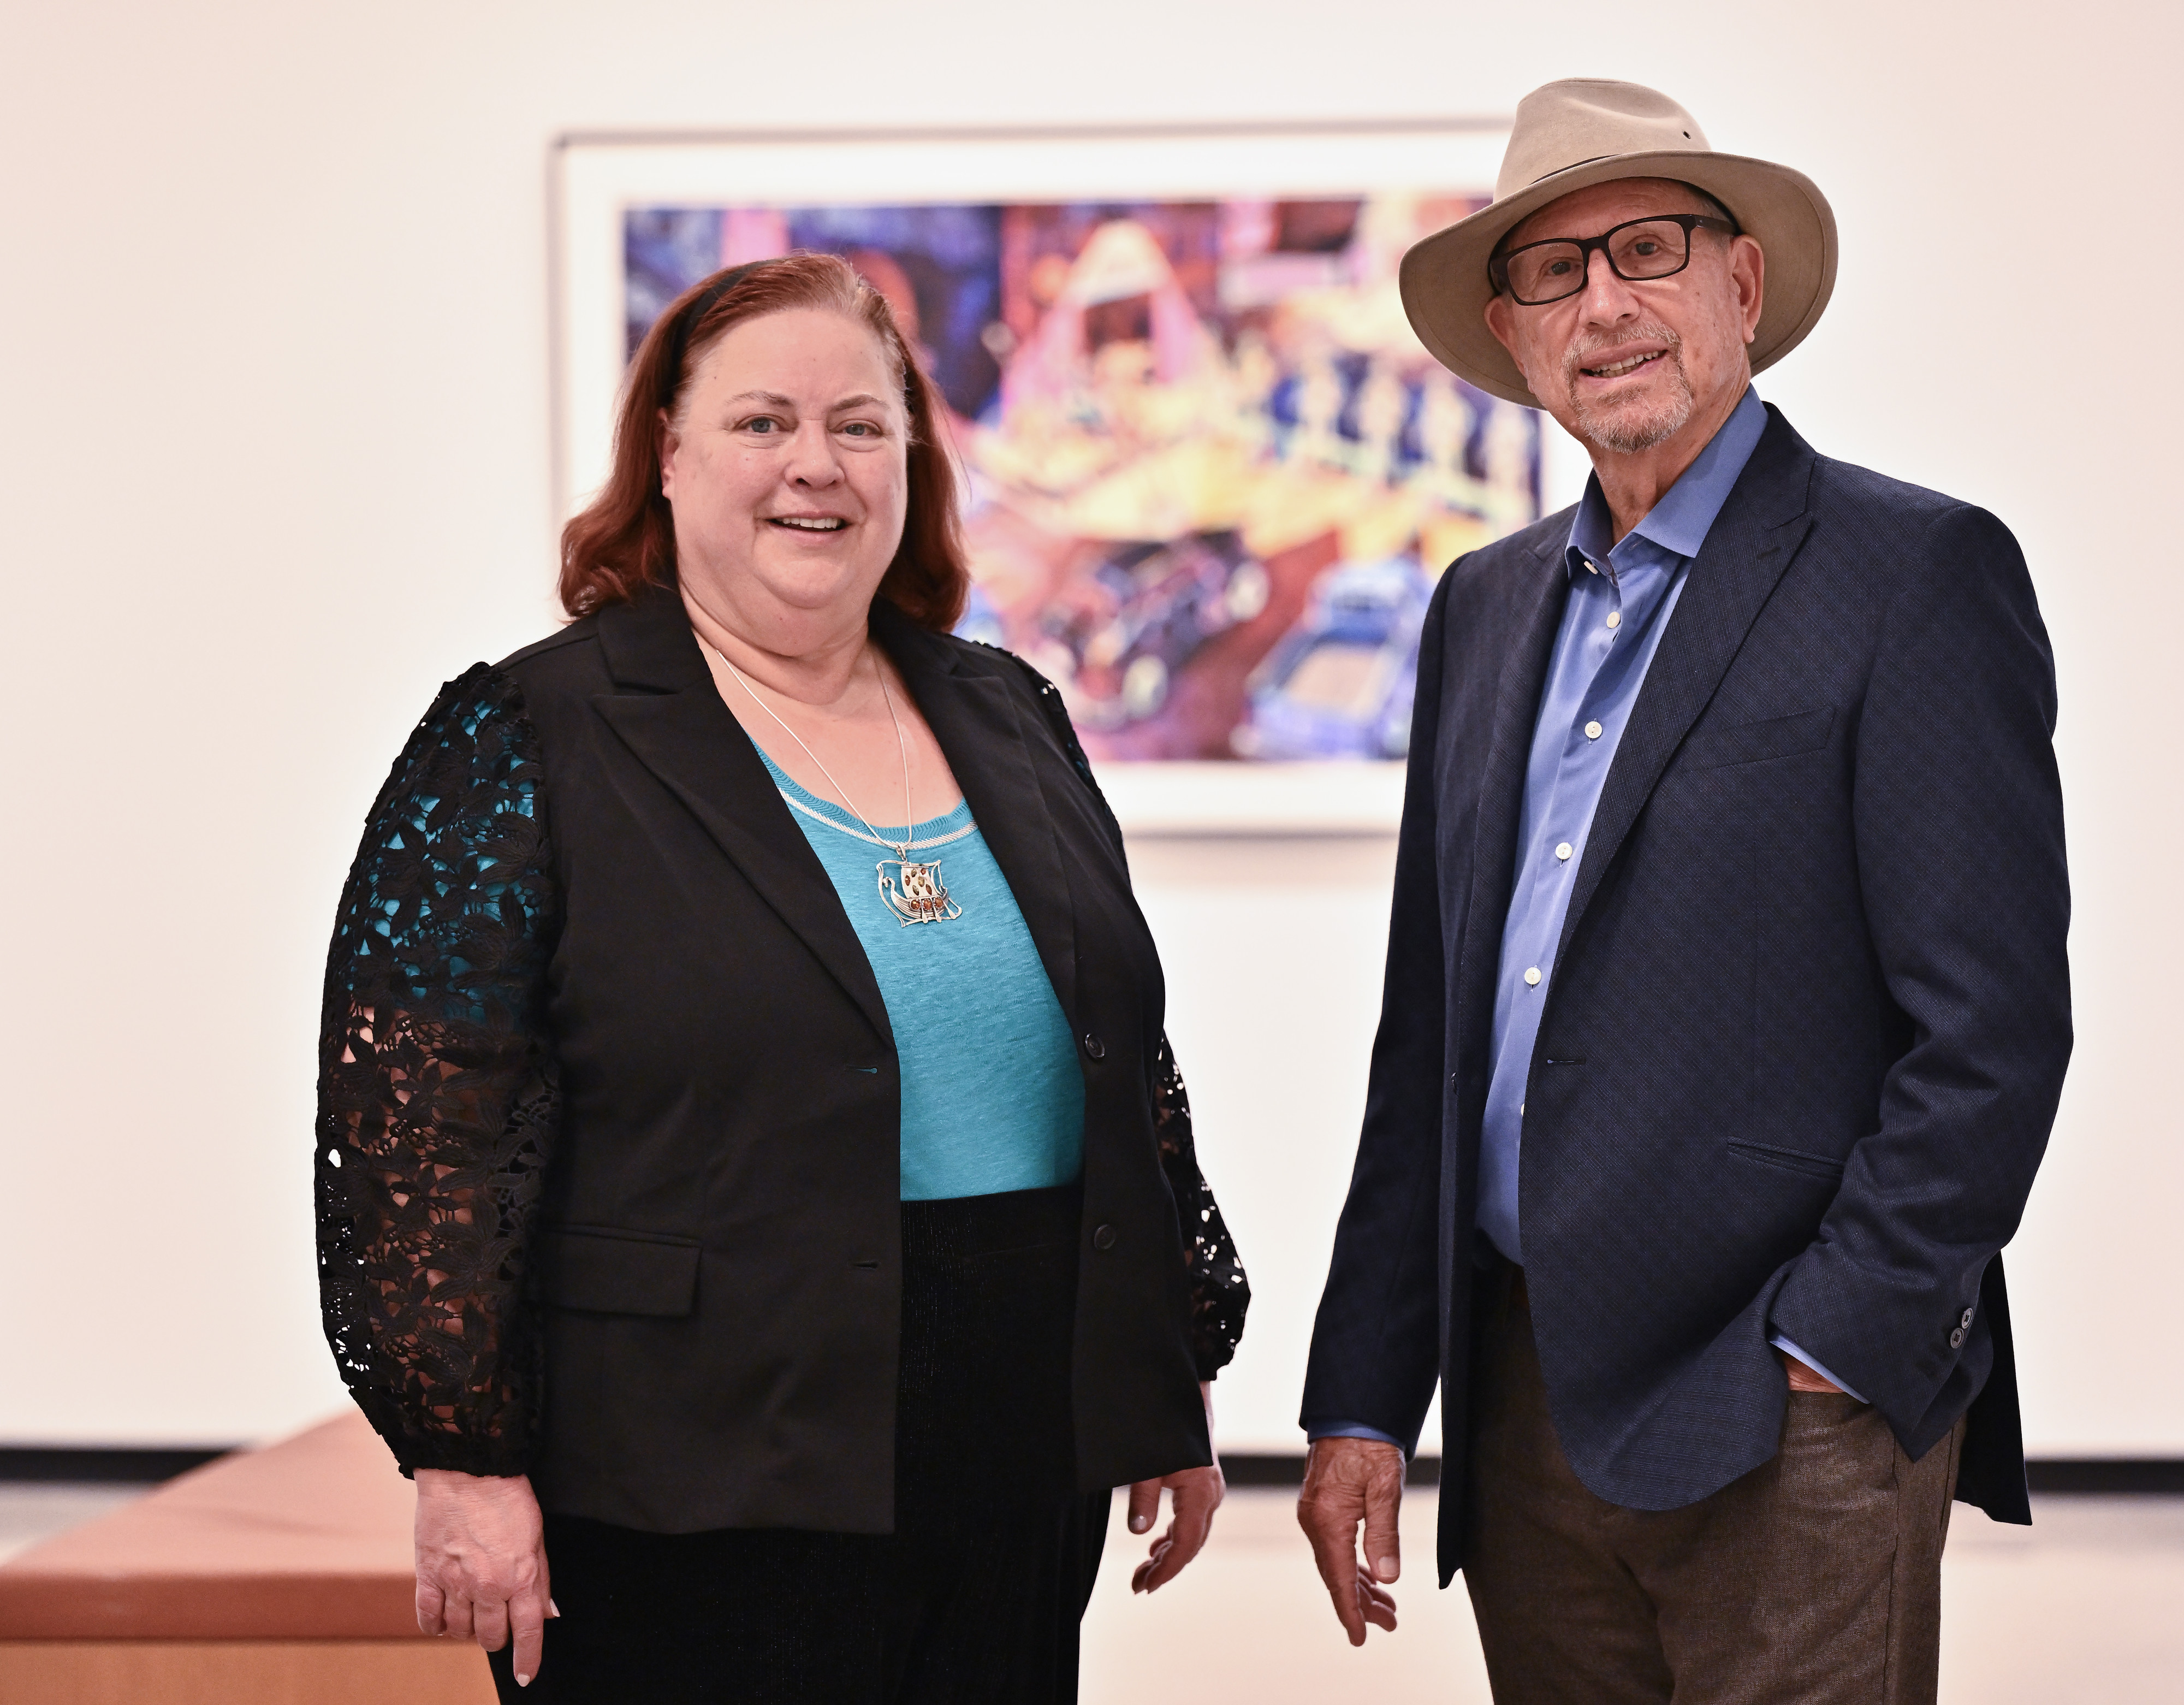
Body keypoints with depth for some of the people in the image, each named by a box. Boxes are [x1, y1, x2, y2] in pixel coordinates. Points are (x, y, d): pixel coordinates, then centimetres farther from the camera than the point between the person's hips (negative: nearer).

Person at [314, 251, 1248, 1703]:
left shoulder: (1007, 722, 12)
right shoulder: (524, 744, -5)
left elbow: (1132, 1072, 18)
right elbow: (415, 1129, -10)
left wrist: (1180, 1376, 16)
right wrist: (467, 1461, -15)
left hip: (1024, 1487, 5)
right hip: (693, 1509, -5)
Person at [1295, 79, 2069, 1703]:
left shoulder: (1918, 574, -6)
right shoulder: (1488, 605, 14)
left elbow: (1993, 1023, -11)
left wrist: (1829, 1355, -13)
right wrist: (1364, 1395, 11)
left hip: (1791, 1425, -6)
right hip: (1526, 1409, 6)